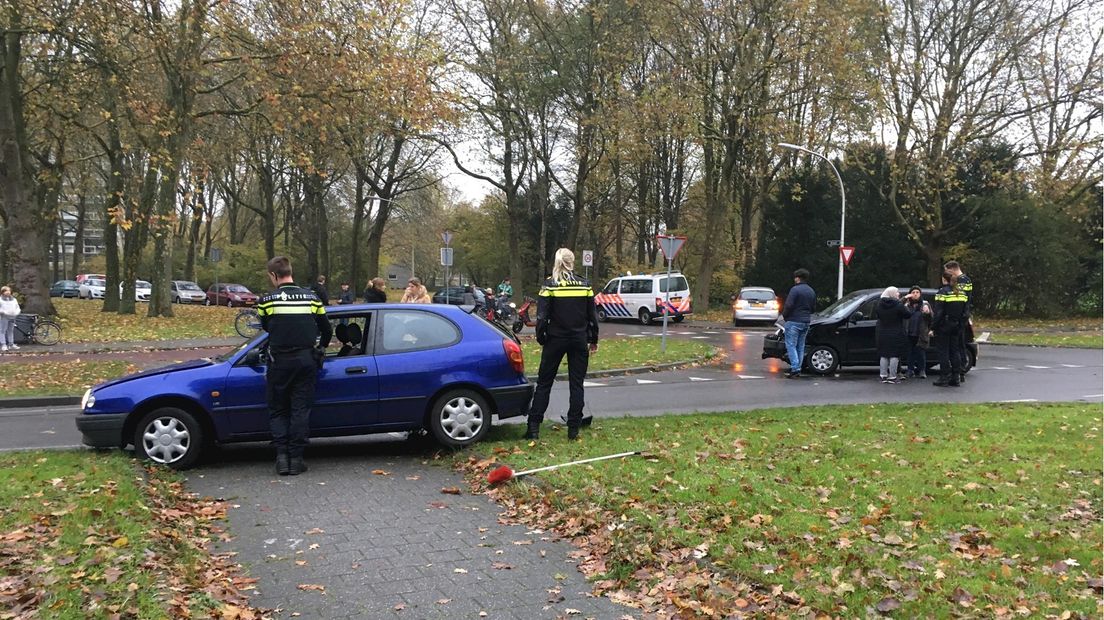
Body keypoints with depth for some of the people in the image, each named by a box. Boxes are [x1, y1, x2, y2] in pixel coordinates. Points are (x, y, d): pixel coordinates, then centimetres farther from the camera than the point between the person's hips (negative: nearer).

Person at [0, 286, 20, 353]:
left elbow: (17, 307, 19)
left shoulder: (14, 299, 17)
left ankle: (11, 345, 19)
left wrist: (16, 312, -1)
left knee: (11, 331, 12)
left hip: (12, 318, 5)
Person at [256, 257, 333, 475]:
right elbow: (327, 330, 10)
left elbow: (266, 327, 13)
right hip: (306, 360, 2)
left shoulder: (267, 301, -5)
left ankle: (282, 456, 2)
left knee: (278, 410, 11)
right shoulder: (311, 298, 3)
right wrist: (319, 348, 30)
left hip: (279, 361, -2)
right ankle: (296, 458, 6)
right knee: (301, 410, 6)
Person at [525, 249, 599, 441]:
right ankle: (573, 428, 8)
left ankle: (533, 427, 3)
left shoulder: (550, 285, -7)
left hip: (555, 339, -2)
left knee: (544, 382, 7)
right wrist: (593, 340, 12)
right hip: (579, 340, 2)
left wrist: (541, 339, 2)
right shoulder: (584, 285, 1)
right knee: (576, 384, 8)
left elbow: (542, 316, -10)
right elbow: (593, 315, 3)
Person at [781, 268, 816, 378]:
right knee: (800, 346, 12)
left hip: (794, 321, -8)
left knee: (791, 345, -5)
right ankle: (798, 370, 13)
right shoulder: (811, 291, 13)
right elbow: (813, 307, 18)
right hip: (806, 322, 8)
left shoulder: (795, 290, -13)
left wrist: (784, 315, -1)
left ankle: (795, 369, -14)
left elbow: (788, 305, -18)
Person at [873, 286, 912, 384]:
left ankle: (883, 376, 11)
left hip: (882, 333, 5)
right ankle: (892, 377, -1)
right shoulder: (898, 305, -14)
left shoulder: (879, 305, 1)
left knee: (883, 355, 10)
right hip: (895, 334, -5)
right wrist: (906, 307, 11)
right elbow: (908, 314, -6)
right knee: (894, 355, 0)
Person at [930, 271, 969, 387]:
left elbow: (938, 313, -16)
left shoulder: (942, 292, -13)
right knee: (954, 351, 12)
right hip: (956, 327, 6)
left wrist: (933, 328, -12)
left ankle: (945, 377, 1)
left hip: (943, 327, -6)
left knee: (943, 351, 0)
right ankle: (956, 377, 13)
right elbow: (966, 313, 10)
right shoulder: (962, 293, 7)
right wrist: (960, 325, 16)